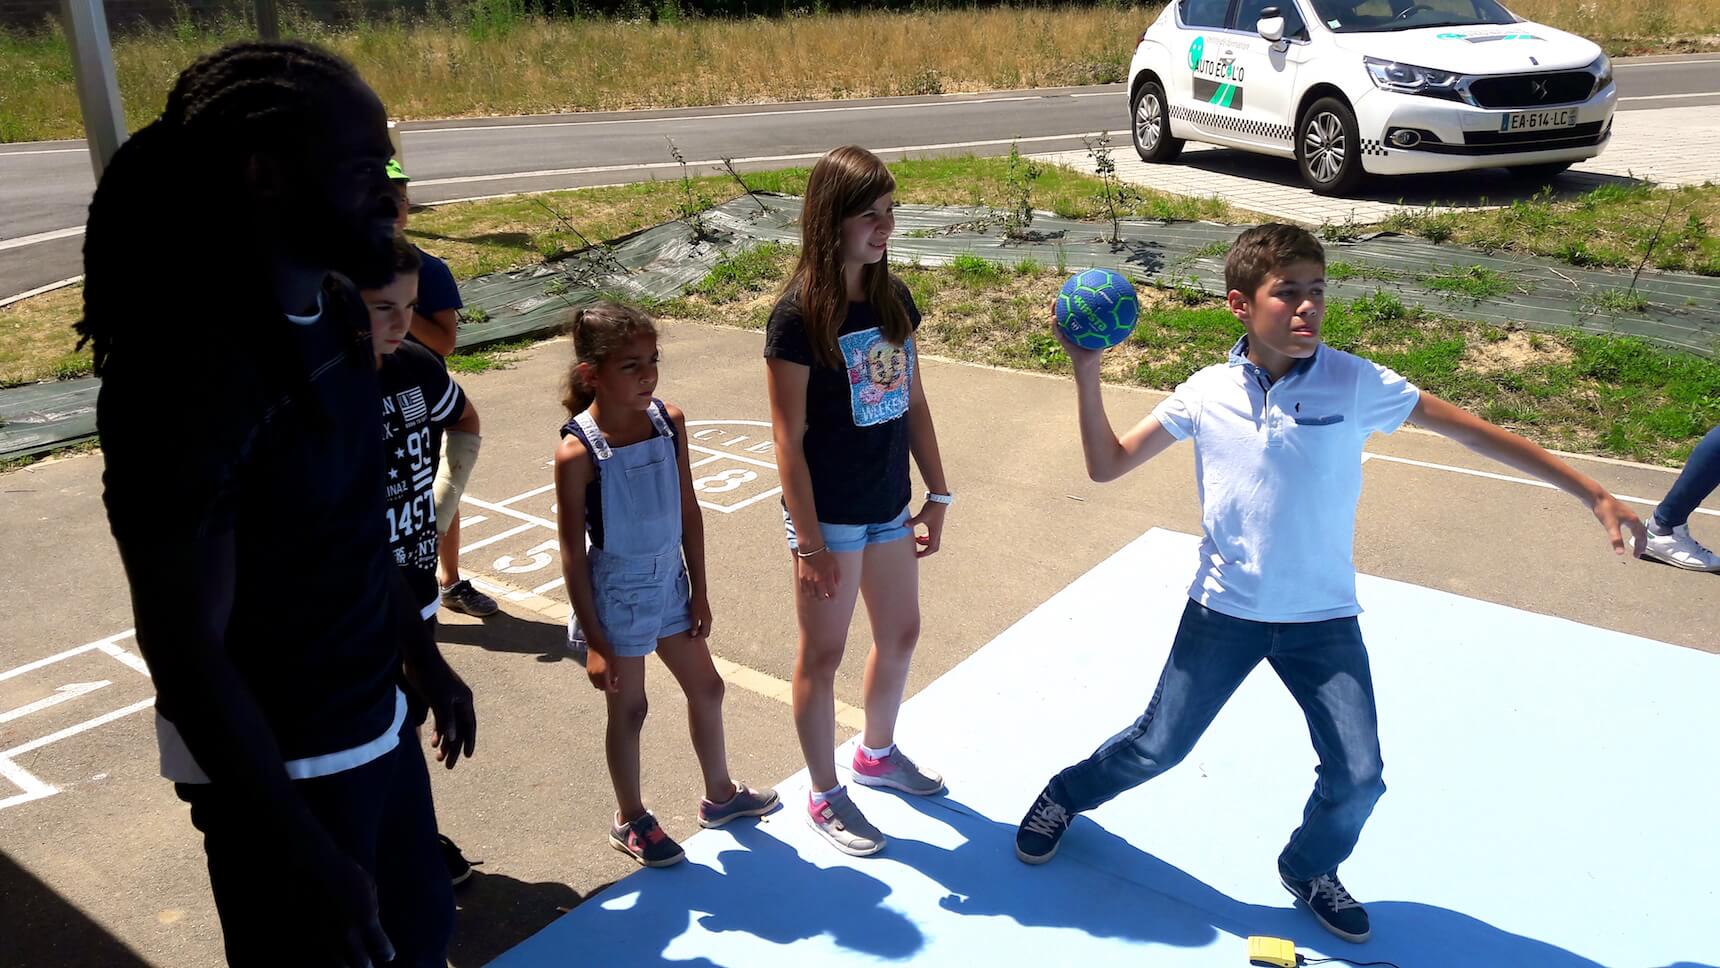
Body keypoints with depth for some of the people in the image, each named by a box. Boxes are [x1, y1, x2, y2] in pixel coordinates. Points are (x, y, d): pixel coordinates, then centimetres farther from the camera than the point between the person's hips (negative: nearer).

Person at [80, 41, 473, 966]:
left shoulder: (333, 312, -1)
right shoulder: (189, 371, -26)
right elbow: (187, 650, -23)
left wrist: (425, 662, 17)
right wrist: (306, 857, -21)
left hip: (375, 723, 8)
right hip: (275, 761, -8)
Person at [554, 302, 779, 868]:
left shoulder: (669, 422, -8)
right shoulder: (578, 453, -22)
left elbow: (688, 512, 1)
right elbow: (573, 553, -16)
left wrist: (699, 591, 4)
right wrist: (594, 641, -13)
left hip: (670, 582, 6)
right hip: (616, 594, -5)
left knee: (706, 688, 19)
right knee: (628, 710, 11)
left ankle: (720, 795, 43)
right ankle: (630, 821, 35)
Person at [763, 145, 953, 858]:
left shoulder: (893, 299, 1)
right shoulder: (799, 315, -18)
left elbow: (914, 403, 8)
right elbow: (788, 438, -17)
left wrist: (938, 496, 8)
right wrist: (808, 542, -16)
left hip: (888, 506, 7)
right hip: (829, 514, -7)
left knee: (900, 634, 20)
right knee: (823, 654, 8)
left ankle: (878, 753, 45)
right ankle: (825, 796, 27)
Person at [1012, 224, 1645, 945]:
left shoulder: (1354, 383, -10)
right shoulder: (1206, 392, -7)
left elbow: (1472, 430, -5)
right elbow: (1107, 465, -1)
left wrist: (1592, 494, -4)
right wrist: (1086, 371, -12)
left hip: (1324, 620, 1)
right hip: (1223, 611, 0)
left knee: (1358, 778, 0)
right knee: (1157, 747, 7)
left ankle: (1309, 870, 33)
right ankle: (1065, 796, 39)